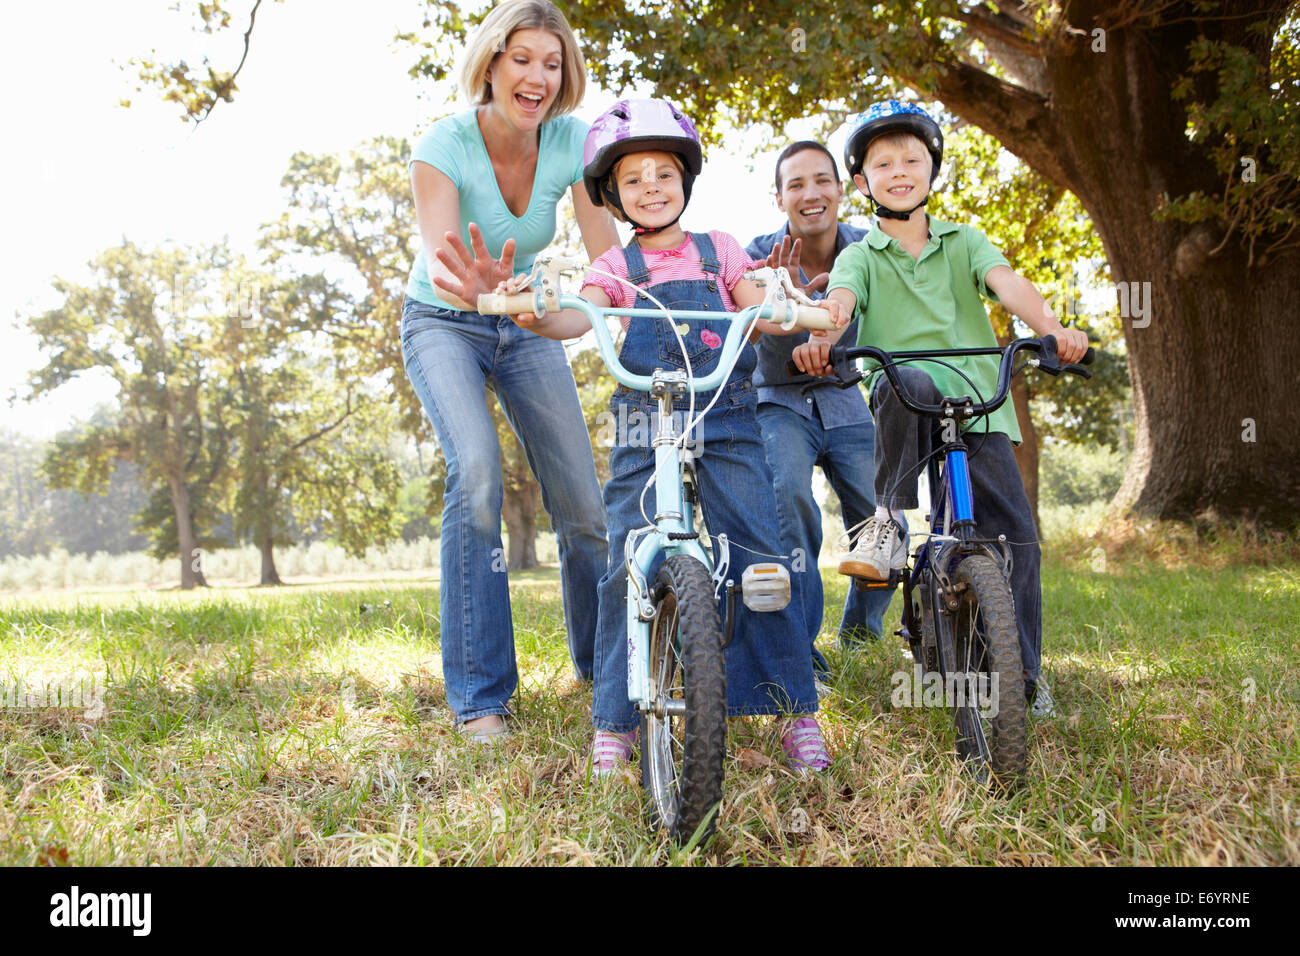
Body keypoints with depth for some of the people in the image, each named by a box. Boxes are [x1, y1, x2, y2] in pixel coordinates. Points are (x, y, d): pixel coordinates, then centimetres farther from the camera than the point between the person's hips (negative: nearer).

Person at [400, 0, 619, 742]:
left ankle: (608, 671, 19)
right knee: (477, 472, -28)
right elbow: (440, 255, -39)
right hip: (444, 326, -3)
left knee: (583, 499, -4)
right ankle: (480, 694, -17)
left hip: (526, 326, 3)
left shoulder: (572, 142, -15)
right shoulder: (444, 145, -24)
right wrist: (469, 285, -62)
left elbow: (609, 258, -21)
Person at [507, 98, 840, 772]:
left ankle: (794, 710, 4)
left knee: (763, 558, -8)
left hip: (726, 427, 1)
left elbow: (762, 312, 7)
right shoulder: (617, 267, 8)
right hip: (645, 434, -1)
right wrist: (532, 314, -32)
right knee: (628, 570, -8)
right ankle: (614, 723, 5)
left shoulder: (716, 250, 14)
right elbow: (578, 318, -9)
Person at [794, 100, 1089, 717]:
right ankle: (891, 522, -25)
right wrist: (819, 340, -36)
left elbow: (1007, 284, -4)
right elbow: (839, 300, -12)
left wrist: (1051, 328, -24)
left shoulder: (965, 241, 16)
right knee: (907, 381, -39)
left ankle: (1022, 672, 6)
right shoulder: (861, 256, 11)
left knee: (1015, 531, -6)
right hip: (904, 403, -2)